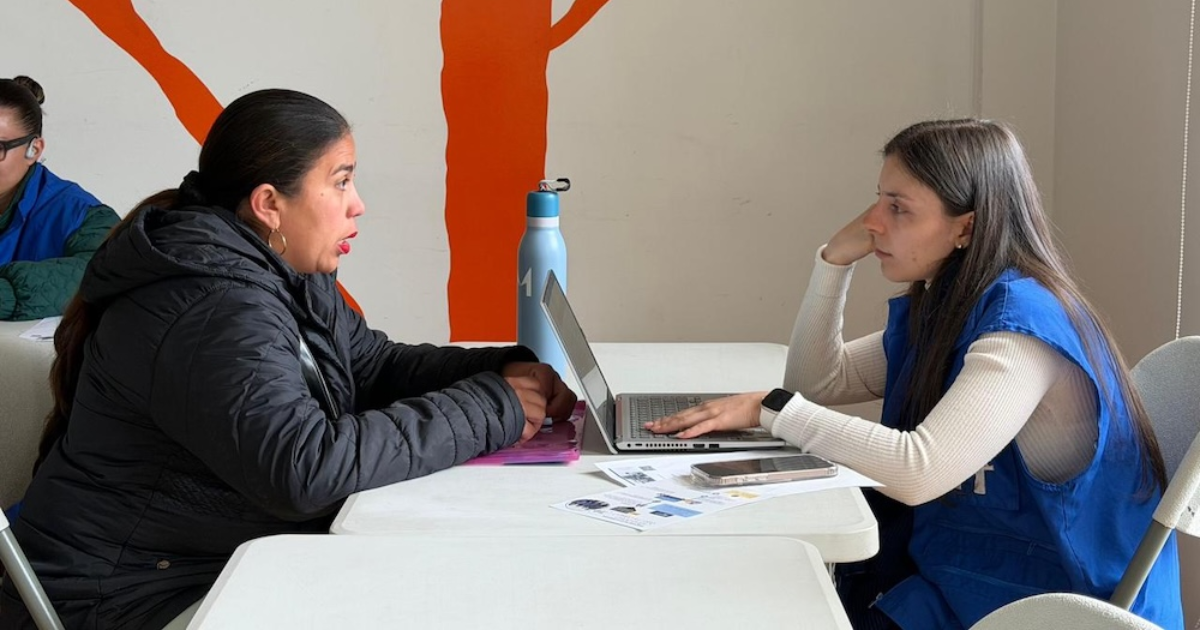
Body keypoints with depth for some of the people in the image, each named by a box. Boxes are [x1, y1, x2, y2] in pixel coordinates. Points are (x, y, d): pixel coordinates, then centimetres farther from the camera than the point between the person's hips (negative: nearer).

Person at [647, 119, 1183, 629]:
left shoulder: (1022, 321, -21)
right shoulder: (934, 307, 6)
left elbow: (917, 470, -31)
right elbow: (820, 381, 13)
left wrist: (770, 409, -24)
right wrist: (835, 258, 1)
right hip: (960, 565, 7)